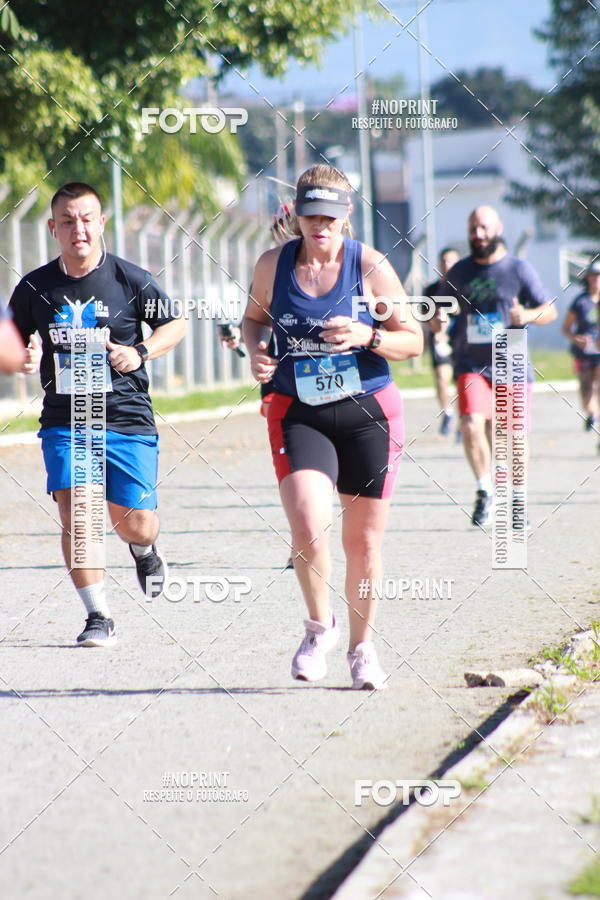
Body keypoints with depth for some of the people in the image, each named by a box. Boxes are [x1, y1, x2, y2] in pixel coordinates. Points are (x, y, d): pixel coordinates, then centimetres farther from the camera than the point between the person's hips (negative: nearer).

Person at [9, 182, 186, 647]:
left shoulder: (132, 280, -5)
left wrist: (140, 353, -9)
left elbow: (176, 324, 8)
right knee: (75, 517, -15)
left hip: (127, 419, -1)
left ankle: (144, 550, 39)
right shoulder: (34, 287, 0)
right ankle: (99, 617, -2)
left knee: (135, 525, 0)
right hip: (65, 421, 1)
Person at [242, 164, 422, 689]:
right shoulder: (273, 265, 0)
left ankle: (362, 645, 27)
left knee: (363, 538, 7)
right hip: (298, 415, 0)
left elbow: (413, 341, 0)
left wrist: (367, 336, -19)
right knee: (308, 523, -21)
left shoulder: (370, 266, -5)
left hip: (369, 414, 0)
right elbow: (255, 316, 19)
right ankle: (320, 626, 6)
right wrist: (256, 350, -3)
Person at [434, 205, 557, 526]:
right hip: (471, 364, 1)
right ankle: (484, 491, -1)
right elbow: (440, 310, 18)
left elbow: (550, 310, 4)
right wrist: (437, 320, -5)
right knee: (472, 425, -19)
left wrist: (527, 316, -17)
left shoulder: (519, 269, 1)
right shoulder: (459, 272, 8)